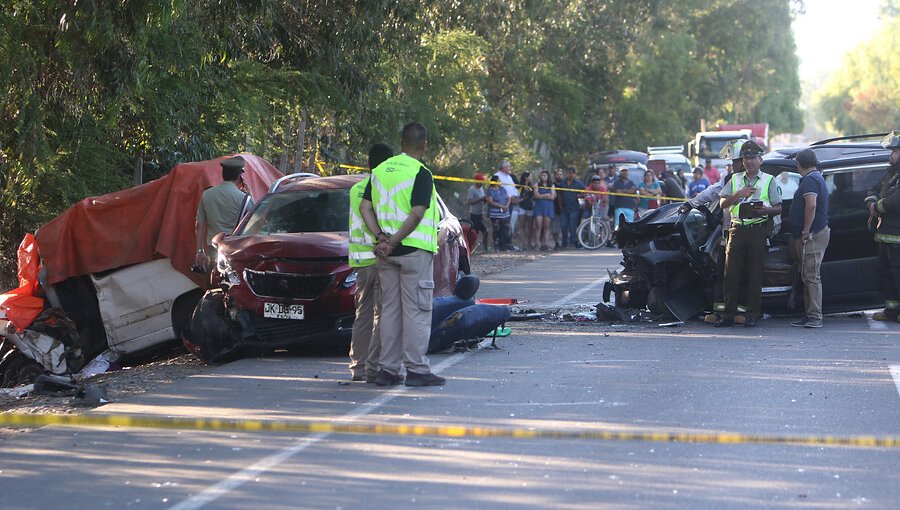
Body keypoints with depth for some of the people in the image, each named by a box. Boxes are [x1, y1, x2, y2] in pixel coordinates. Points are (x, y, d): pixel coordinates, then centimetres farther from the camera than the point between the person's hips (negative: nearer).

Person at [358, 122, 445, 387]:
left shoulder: (380, 171, 10)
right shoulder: (421, 174, -11)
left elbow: (365, 208, 6)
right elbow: (416, 215, -19)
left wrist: (381, 236, -3)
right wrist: (393, 242, -14)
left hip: (386, 254, 6)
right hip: (415, 250, -6)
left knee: (390, 309, 11)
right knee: (416, 311, -1)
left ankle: (387, 369, 10)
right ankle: (417, 370, 0)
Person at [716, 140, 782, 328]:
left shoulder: (769, 180, 8)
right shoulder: (735, 179, 15)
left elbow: (779, 208, 6)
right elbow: (723, 204, 6)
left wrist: (765, 210, -15)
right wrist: (739, 194, -10)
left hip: (758, 229, -2)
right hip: (737, 229, 2)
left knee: (755, 273, -1)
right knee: (731, 272, -2)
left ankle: (752, 315, 3)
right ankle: (728, 314, 3)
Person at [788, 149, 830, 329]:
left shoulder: (810, 180, -13)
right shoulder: (817, 178, 21)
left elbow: (811, 205, -26)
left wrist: (805, 231, -23)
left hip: (812, 235, -11)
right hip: (818, 232, 11)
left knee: (810, 276, -12)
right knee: (808, 276, 12)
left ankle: (815, 317, -14)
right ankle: (810, 315, 14)